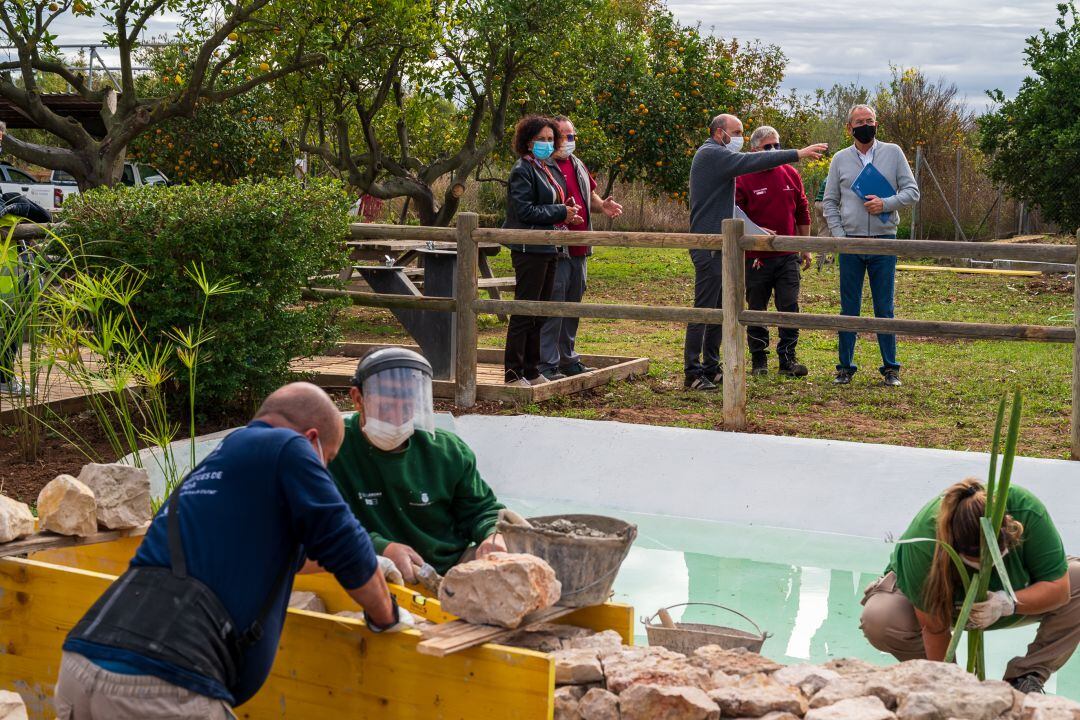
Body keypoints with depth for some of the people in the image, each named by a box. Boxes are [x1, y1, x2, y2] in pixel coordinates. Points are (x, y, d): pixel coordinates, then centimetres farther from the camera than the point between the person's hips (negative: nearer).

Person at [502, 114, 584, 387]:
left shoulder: (551, 168, 16)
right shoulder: (523, 170, -10)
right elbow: (524, 211, -18)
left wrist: (568, 215, 7)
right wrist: (561, 213, -16)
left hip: (549, 249, 9)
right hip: (530, 249, -9)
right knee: (524, 312, -6)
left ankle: (532, 370, 20)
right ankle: (513, 373, 0)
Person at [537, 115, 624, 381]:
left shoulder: (578, 165, 18)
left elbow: (590, 196, 29)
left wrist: (602, 205, 7)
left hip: (579, 249, 9)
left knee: (573, 304, 15)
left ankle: (568, 358, 25)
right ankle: (548, 364, -4)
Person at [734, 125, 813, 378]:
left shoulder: (791, 175, 8)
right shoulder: (743, 179, -5)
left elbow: (802, 213, 15)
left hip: (788, 257, 3)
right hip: (757, 258, -3)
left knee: (790, 307, -3)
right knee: (756, 311, 7)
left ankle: (788, 359, 5)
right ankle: (759, 361, 17)